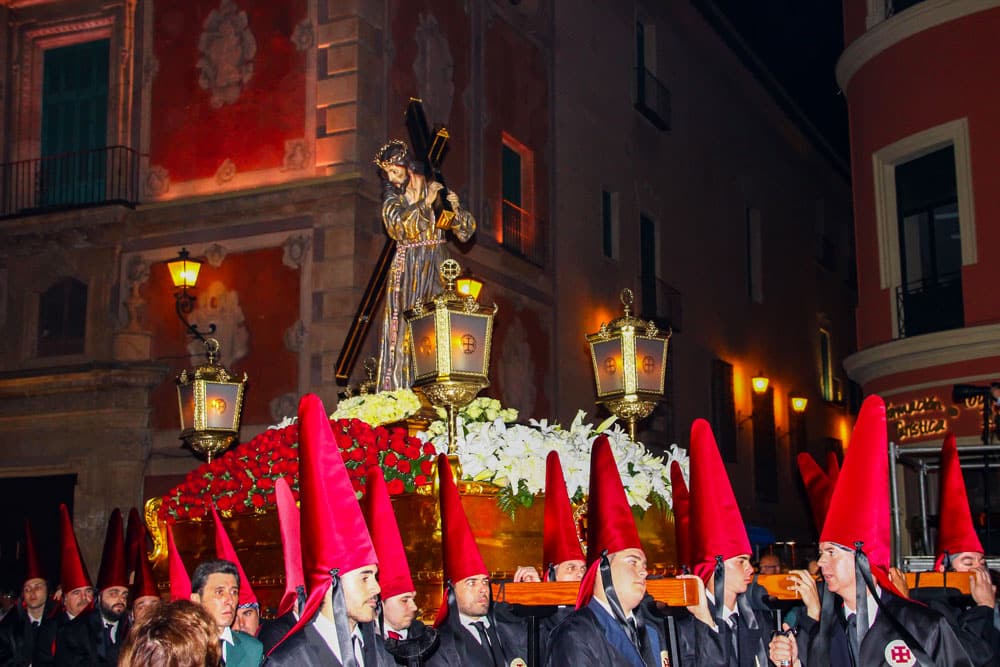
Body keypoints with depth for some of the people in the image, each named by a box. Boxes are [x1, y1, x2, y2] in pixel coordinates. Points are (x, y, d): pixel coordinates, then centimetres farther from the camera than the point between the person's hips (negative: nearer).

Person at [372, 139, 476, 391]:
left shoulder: (436, 191, 6)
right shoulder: (392, 197, 8)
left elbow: (466, 229, 5)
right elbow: (396, 223, -14)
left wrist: (456, 208, -13)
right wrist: (425, 203, -14)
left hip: (434, 267, 0)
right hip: (406, 269, 0)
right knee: (404, 327, -7)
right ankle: (399, 393, -8)